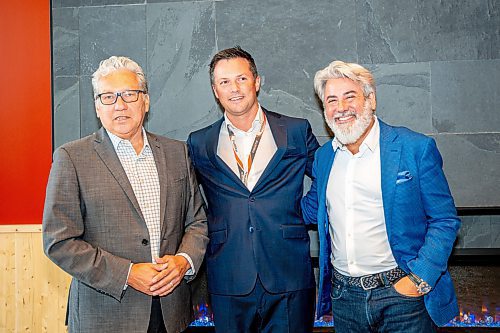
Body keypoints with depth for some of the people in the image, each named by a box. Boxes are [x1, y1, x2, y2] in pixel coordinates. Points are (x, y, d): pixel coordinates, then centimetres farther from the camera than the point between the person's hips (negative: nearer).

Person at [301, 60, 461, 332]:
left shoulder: (416, 148, -8)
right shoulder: (323, 157, 6)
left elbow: (445, 221, -6)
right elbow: (311, 210, 20)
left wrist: (420, 278, -15)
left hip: (401, 292, -4)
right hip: (343, 296, 4)